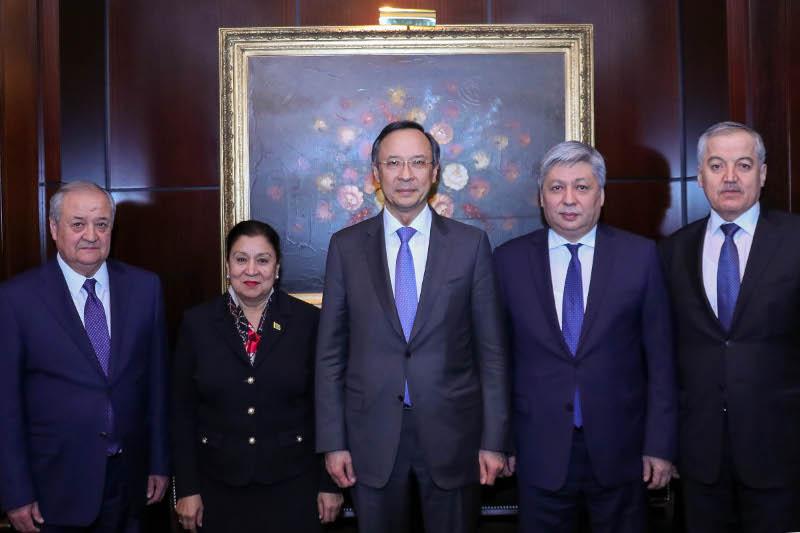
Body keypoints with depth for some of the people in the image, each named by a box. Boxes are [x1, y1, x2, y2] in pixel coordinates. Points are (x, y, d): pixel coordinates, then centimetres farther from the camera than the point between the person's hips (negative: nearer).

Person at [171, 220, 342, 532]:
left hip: (292, 484, -1)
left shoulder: (308, 321, -3)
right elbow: (183, 411, 3)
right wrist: (187, 489, 0)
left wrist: (330, 484, -1)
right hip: (219, 486, 1)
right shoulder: (197, 323, 1)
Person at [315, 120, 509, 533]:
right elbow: (330, 351, 3)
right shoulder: (346, 246, 1)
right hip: (371, 436, 1)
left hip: (452, 432, 0)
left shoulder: (470, 244, 0)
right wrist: (332, 441, 0)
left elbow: (491, 349, 0)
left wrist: (494, 439, -2)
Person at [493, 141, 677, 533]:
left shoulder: (639, 255, -2)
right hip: (539, 452, 0)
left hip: (620, 450, 0)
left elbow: (660, 357, 0)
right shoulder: (509, 260, 0)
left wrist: (660, 445, -2)